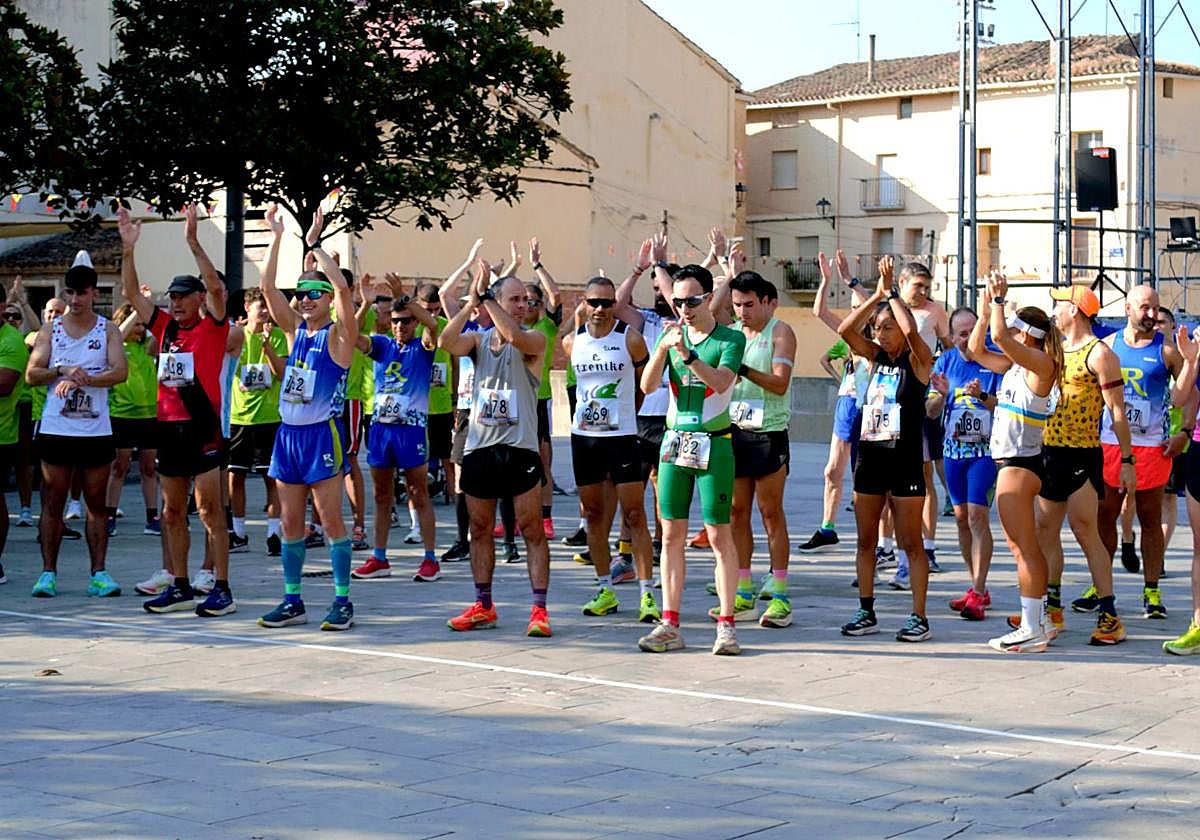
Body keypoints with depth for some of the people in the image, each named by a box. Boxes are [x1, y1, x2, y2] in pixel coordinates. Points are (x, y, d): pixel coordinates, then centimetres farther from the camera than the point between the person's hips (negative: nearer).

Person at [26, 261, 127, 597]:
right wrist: (62, 371, -17)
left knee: (96, 503, 3)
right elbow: (31, 374, 0)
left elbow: (119, 371, -10)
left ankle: (98, 573, 6)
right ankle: (48, 572, 7)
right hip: (55, 429, 1)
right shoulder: (50, 330, 7)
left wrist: (82, 379, -22)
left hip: (96, 431, -1)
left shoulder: (108, 330, 4)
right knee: (52, 503, 3)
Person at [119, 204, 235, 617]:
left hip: (203, 427, -7)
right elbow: (131, 292, 9)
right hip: (169, 426, 7)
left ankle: (222, 589, -3)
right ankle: (180, 587, 19)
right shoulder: (165, 327, 11)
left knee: (210, 510, -6)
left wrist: (192, 241, -25)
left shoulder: (213, 326, -3)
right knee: (172, 512, 11)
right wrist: (128, 248, -2)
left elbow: (215, 287, -19)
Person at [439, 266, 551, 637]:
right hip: (479, 447, 4)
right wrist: (472, 301, -19)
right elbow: (447, 342, -11)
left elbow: (513, 336, -24)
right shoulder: (479, 339, 9)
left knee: (532, 529, -4)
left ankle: (539, 609, -2)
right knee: (480, 529, 10)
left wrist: (486, 295, -21)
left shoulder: (535, 339, -1)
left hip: (520, 447, -4)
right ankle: (483, 606, 21)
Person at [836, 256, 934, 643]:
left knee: (910, 543, -1)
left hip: (904, 459, -6)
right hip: (870, 456, 6)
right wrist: (876, 295, -4)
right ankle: (866, 612, 18)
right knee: (866, 541, 10)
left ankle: (919, 618, 4)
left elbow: (910, 329, -24)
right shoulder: (876, 357, 10)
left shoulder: (918, 360, -5)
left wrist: (891, 292, -12)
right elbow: (845, 330, -2)